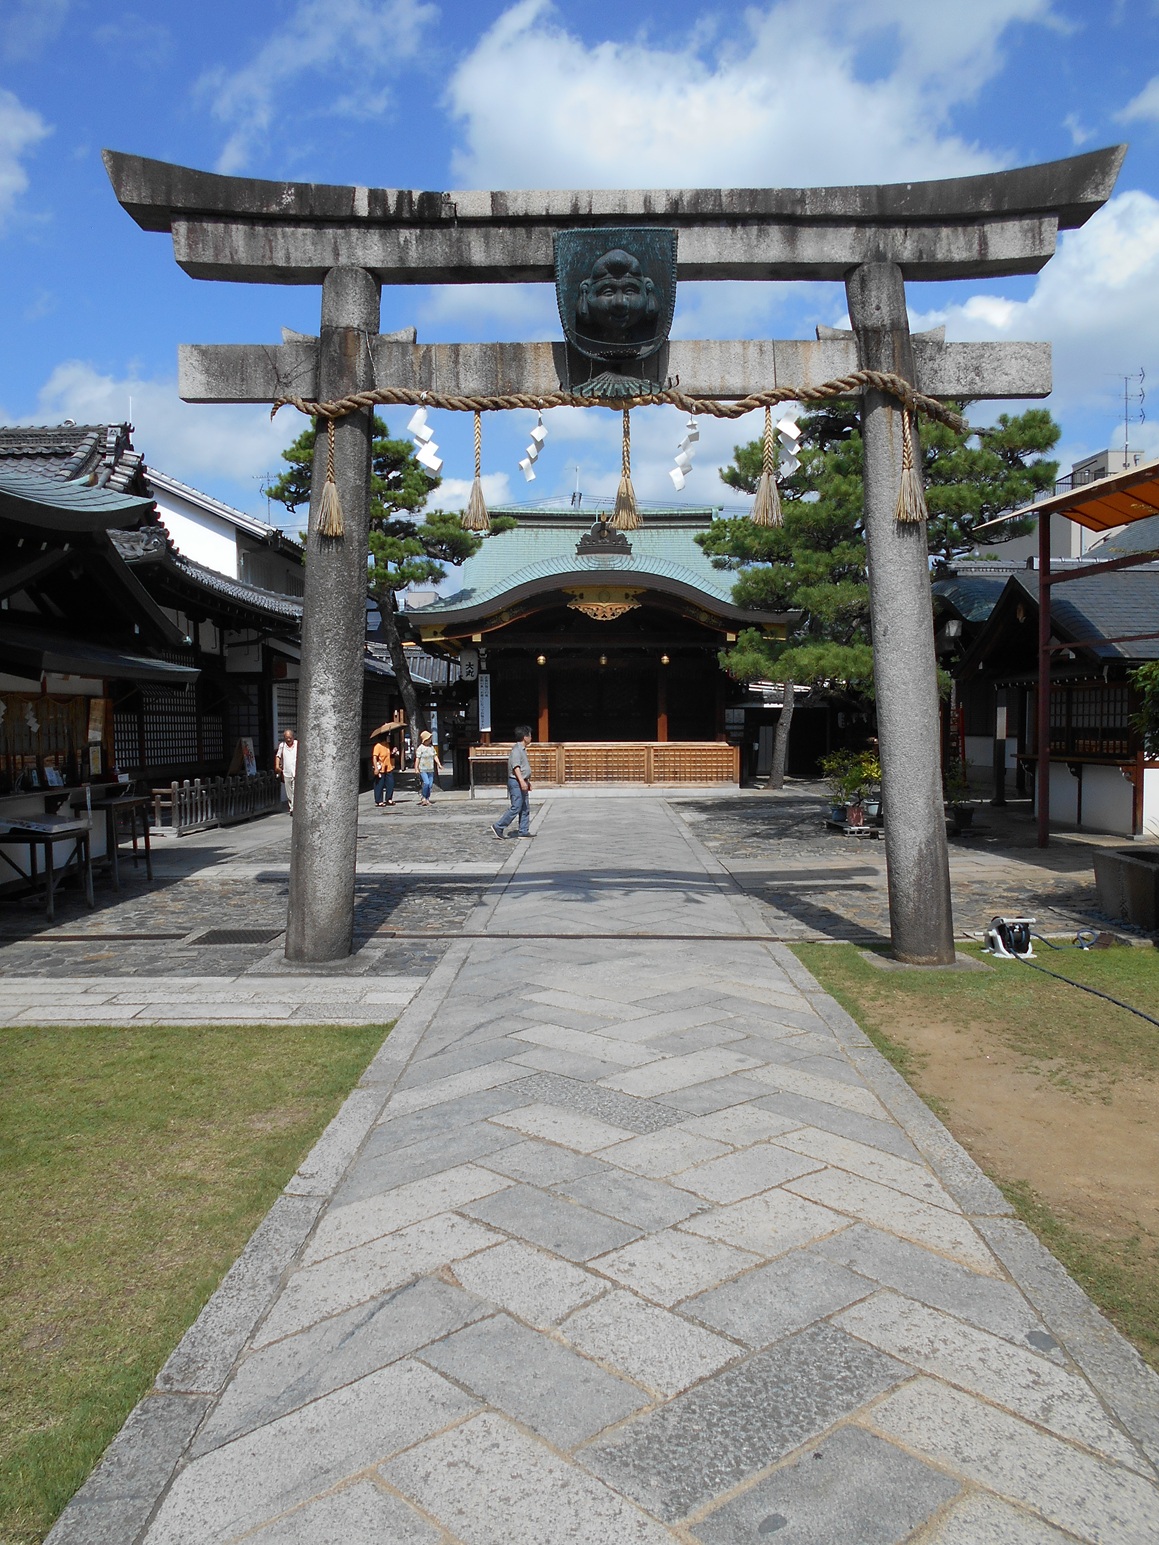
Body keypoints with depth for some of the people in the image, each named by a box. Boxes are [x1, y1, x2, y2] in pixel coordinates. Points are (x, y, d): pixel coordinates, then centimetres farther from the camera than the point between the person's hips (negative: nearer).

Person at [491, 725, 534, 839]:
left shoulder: (522, 749, 18)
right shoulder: (516, 749, -14)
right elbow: (516, 766, -24)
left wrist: (527, 782, 31)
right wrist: (522, 781, -32)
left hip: (522, 783, 10)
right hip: (516, 783, -10)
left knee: (525, 808, 9)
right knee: (516, 808, -11)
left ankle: (523, 831, 12)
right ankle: (498, 827, -5)